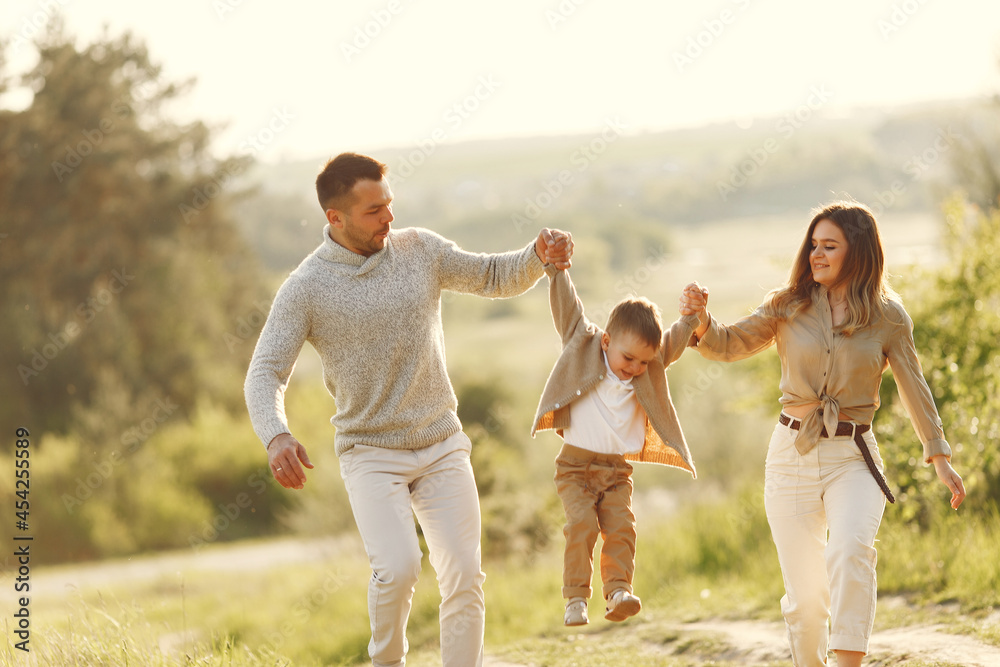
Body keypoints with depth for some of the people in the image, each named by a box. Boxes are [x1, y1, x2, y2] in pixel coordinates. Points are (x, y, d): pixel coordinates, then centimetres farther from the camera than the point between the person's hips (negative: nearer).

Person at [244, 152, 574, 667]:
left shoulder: (419, 250, 1)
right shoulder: (305, 290, -10)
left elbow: (495, 277, 12)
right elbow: (265, 374, -14)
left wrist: (539, 255, -10)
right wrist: (276, 436, -35)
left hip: (442, 447, 4)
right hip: (371, 454, -4)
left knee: (464, 577, -5)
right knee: (398, 568, -22)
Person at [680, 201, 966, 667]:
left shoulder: (887, 317, 2)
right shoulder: (789, 306, 4)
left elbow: (913, 387, 8)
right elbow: (728, 346, 6)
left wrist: (939, 458, 7)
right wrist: (701, 319, -15)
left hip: (853, 458, -2)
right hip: (791, 455, 2)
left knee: (851, 551, -29)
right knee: (804, 591, 1)